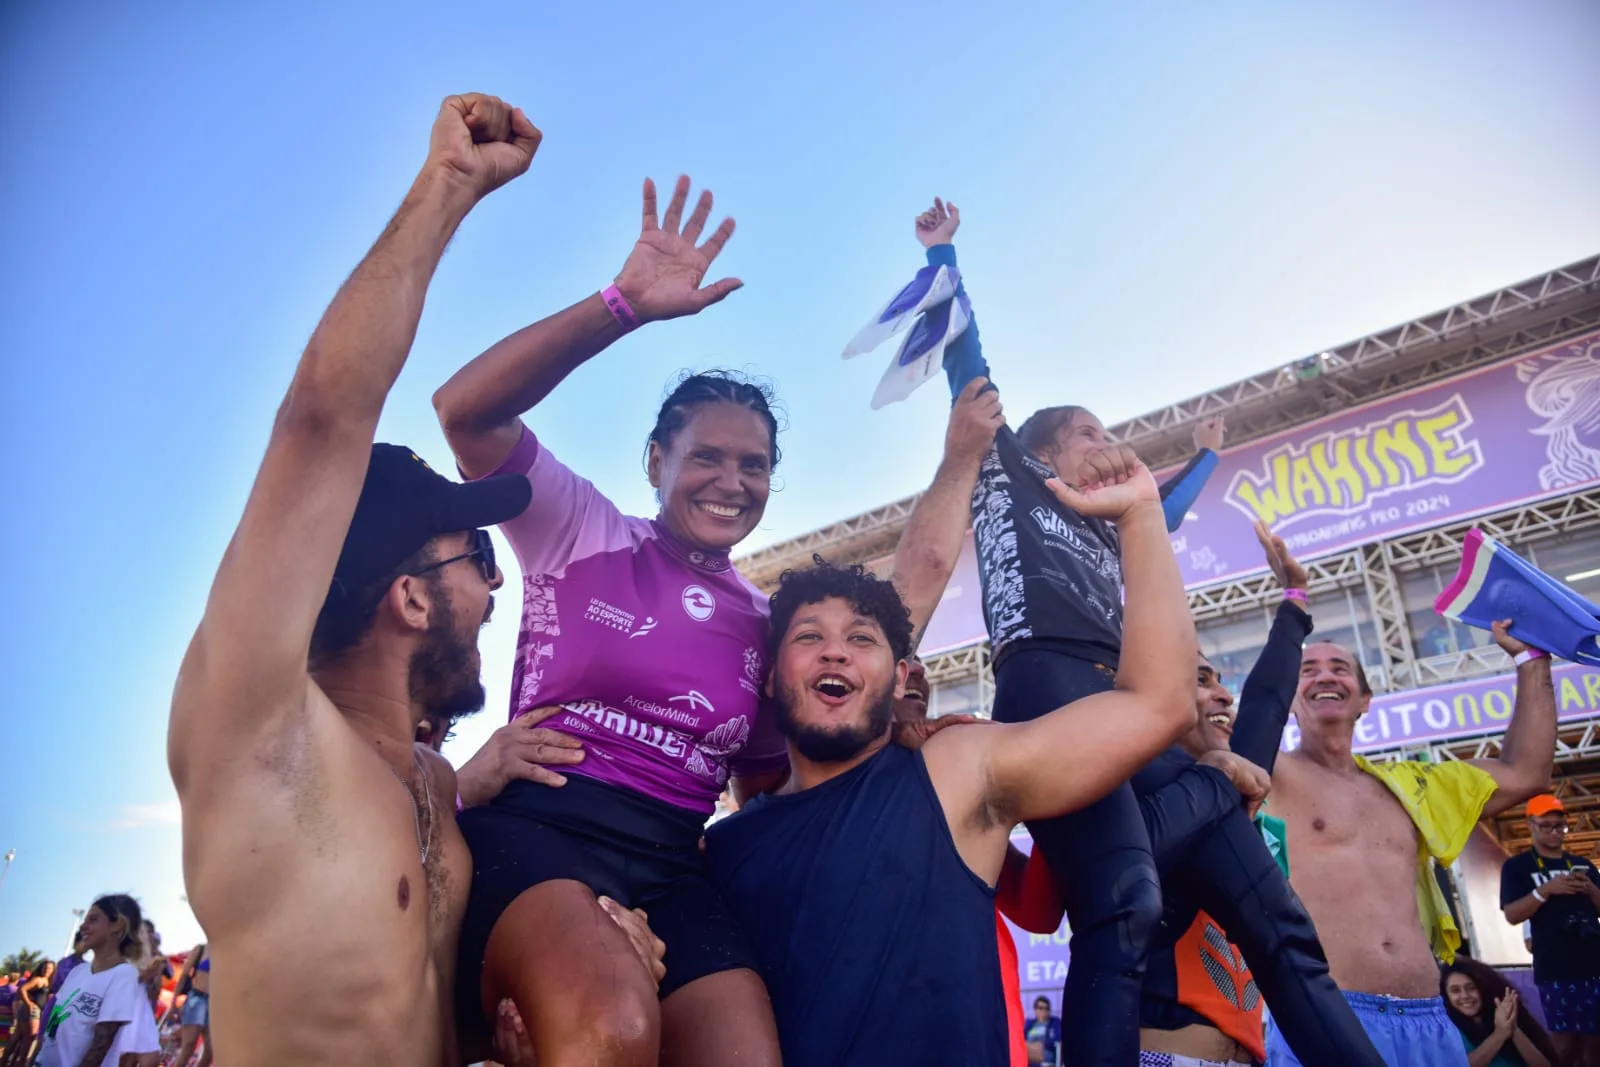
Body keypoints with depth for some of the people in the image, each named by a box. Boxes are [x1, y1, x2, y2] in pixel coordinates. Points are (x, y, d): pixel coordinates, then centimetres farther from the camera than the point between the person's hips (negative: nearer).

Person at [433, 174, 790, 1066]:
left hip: (675, 865, 5)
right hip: (536, 827, -4)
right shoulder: (584, 534, 5)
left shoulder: (764, 621, 15)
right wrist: (625, 304, -17)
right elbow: (467, 411, -10)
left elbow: (767, 784, 22)